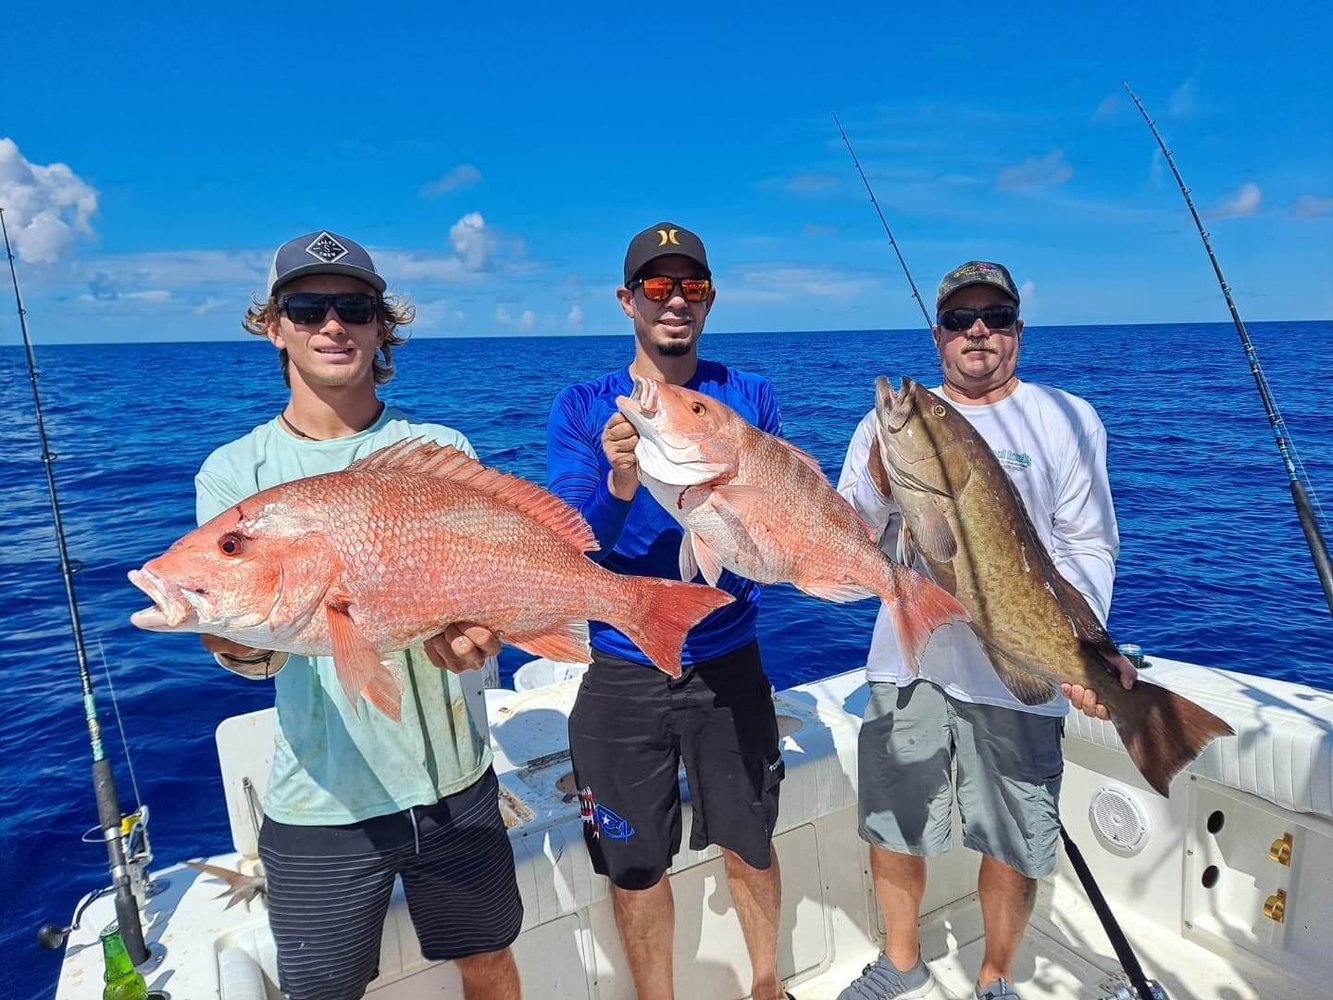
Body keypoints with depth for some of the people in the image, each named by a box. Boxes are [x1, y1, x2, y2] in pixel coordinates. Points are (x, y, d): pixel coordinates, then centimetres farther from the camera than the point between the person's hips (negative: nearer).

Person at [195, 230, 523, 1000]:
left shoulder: (443, 449, -1)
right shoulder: (236, 471, -4)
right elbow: (253, 651, -13)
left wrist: (473, 635, -28)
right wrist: (242, 645, -36)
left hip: (456, 781, 2)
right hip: (323, 801, -1)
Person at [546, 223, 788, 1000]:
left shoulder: (751, 396, -1)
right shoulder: (582, 409, -4)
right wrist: (619, 484, -30)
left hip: (728, 663, 1)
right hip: (623, 673, -1)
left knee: (751, 845, 17)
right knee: (636, 863, 13)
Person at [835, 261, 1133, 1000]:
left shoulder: (1066, 421, 3)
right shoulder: (891, 421, 6)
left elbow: (1090, 547, -1)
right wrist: (880, 478, -14)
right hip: (908, 661, 2)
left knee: (1014, 847, 9)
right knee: (890, 829, 14)